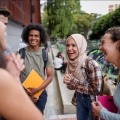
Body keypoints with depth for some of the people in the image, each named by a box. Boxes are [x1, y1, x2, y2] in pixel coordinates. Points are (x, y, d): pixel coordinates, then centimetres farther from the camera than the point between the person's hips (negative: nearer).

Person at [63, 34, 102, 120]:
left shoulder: (91, 64, -27)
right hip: (80, 99, 6)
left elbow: (96, 89, -27)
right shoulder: (71, 63, -7)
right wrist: (68, 82, -18)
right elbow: (72, 85, 5)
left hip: (93, 101, -6)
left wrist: (73, 81, -28)